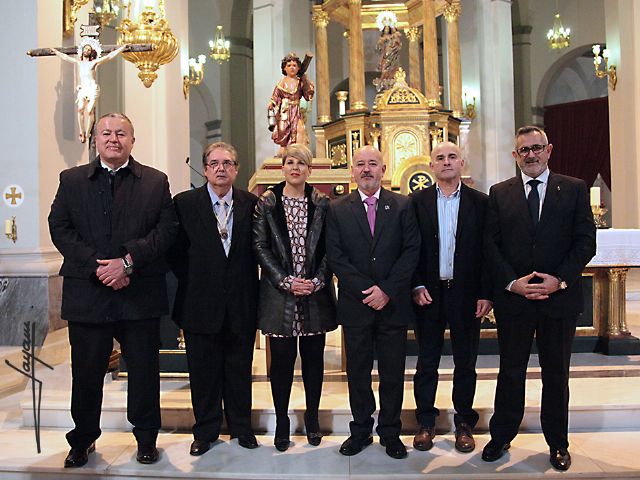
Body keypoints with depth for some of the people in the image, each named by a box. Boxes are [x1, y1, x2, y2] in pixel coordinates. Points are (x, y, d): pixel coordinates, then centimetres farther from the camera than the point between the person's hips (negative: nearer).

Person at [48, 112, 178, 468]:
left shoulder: (156, 182, 5)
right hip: (87, 293, 1)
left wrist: (129, 260, -16)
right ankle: (83, 440, 31)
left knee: (144, 369, 9)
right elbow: (60, 228, -1)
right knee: (86, 371, 11)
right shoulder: (72, 180, 8)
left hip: (141, 293, 0)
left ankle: (146, 438, 27)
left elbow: (166, 229, -4)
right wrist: (97, 266, -13)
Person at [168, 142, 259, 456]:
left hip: (241, 303, 1)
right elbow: (174, 250, 0)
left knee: (240, 368, 13)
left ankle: (241, 427, 30)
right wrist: (192, 280, -4)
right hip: (200, 301, -1)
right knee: (203, 371, 11)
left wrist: (249, 282, -1)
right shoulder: (184, 203, -2)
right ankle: (206, 431, 27)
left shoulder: (251, 204, 2)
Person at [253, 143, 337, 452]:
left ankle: (312, 417, 26)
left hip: (315, 293, 1)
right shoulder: (267, 203, 2)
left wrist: (317, 281, -10)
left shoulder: (322, 203, 5)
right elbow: (260, 246, -2)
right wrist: (286, 281, -11)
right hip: (279, 295, -1)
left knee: (313, 357, 10)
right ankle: (281, 421, 19)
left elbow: (328, 248, 3)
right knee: (281, 359, 4)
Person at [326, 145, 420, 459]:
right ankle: (360, 431, 25)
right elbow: (335, 257, -3)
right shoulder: (337, 210, 3)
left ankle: (390, 433, 24)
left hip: (393, 303, 0)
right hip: (355, 305, 0)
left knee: (392, 373, 9)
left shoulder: (403, 206, 3)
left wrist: (386, 290, -12)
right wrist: (365, 291, -12)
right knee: (357, 372, 10)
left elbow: (412, 250, -3)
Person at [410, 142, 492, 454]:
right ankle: (425, 422, 22)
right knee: (426, 362, 9)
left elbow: (487, 250, 0)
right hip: (429, 293, 0)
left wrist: (485, 293, -5)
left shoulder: (480, 202, 3)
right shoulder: (417, 201, 3)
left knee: (465, 363, 10)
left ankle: (464, 423, 25)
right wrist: (417, 286, -8)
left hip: (467, 294, 0)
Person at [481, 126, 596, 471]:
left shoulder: (574, 189, 4)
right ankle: (501, 437, 25)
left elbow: (585, 241, -2)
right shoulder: (499, 194, 5)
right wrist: (511, 282, -11)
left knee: (556, 374, 13)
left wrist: (560, 280, -13)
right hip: (512, 298, 0)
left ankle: (557, 443, 29)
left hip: (560, 297, 0)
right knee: (510, 371, 11)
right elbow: (491, 244, 1)